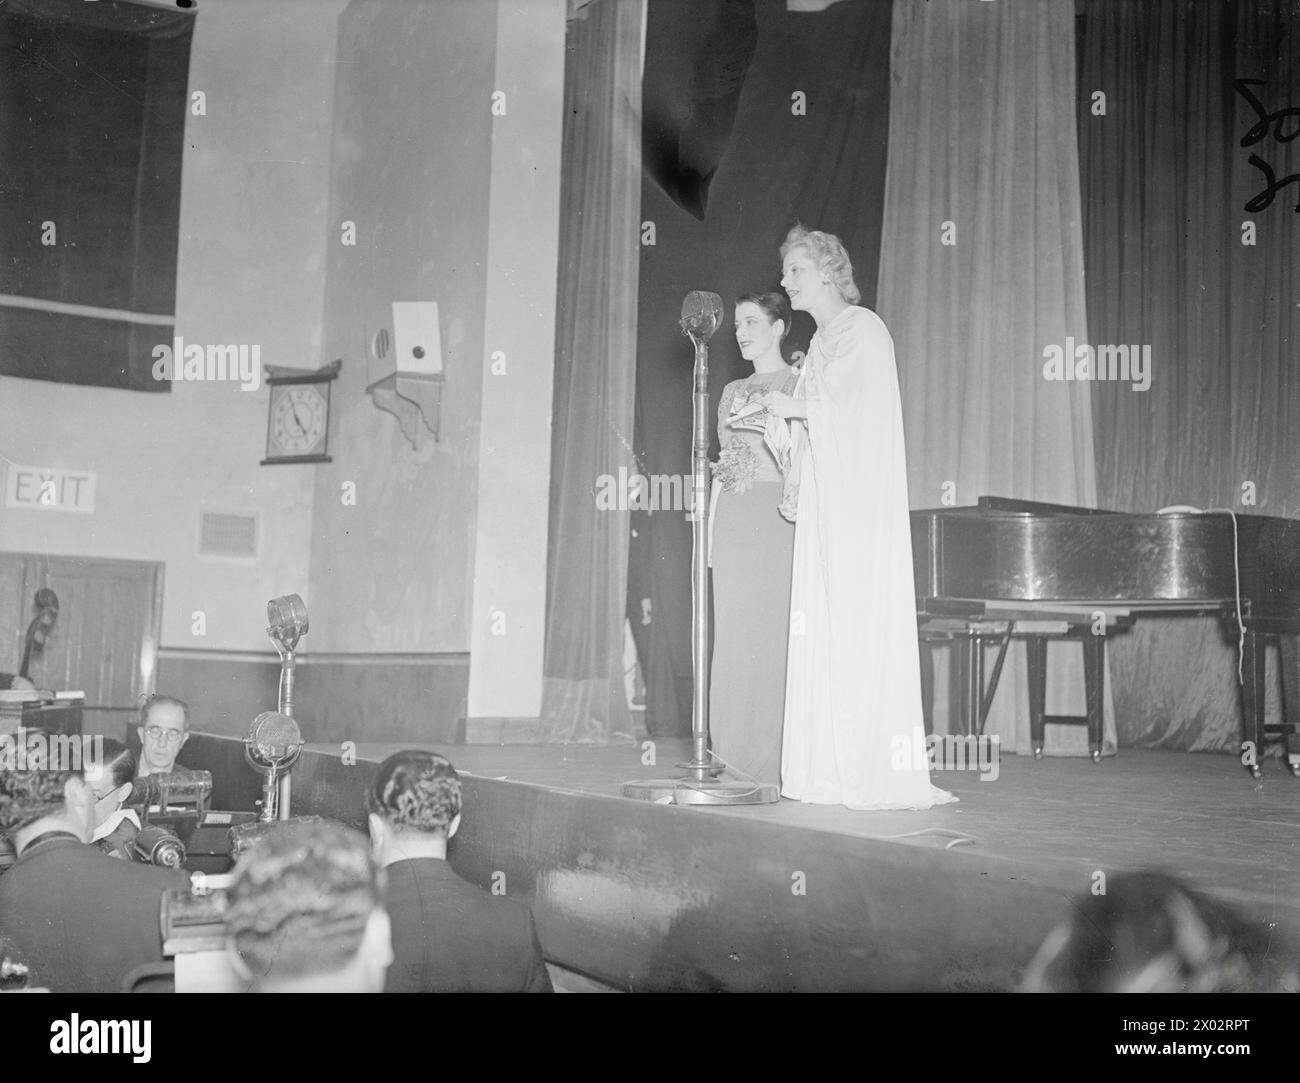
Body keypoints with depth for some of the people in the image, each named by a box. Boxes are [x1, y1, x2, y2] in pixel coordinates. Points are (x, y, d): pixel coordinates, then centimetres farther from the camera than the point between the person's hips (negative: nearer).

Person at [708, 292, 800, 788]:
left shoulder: (797, 385, 2)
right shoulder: (732, 391, 20)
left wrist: (771, 421, -18)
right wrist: (711, 529, 15)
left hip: (778, 515, -6)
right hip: (733, 518, 6)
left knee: (774, 634, -8)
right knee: (733, 638, 3)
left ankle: (774, 764, -4)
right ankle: (734, 763, 8)